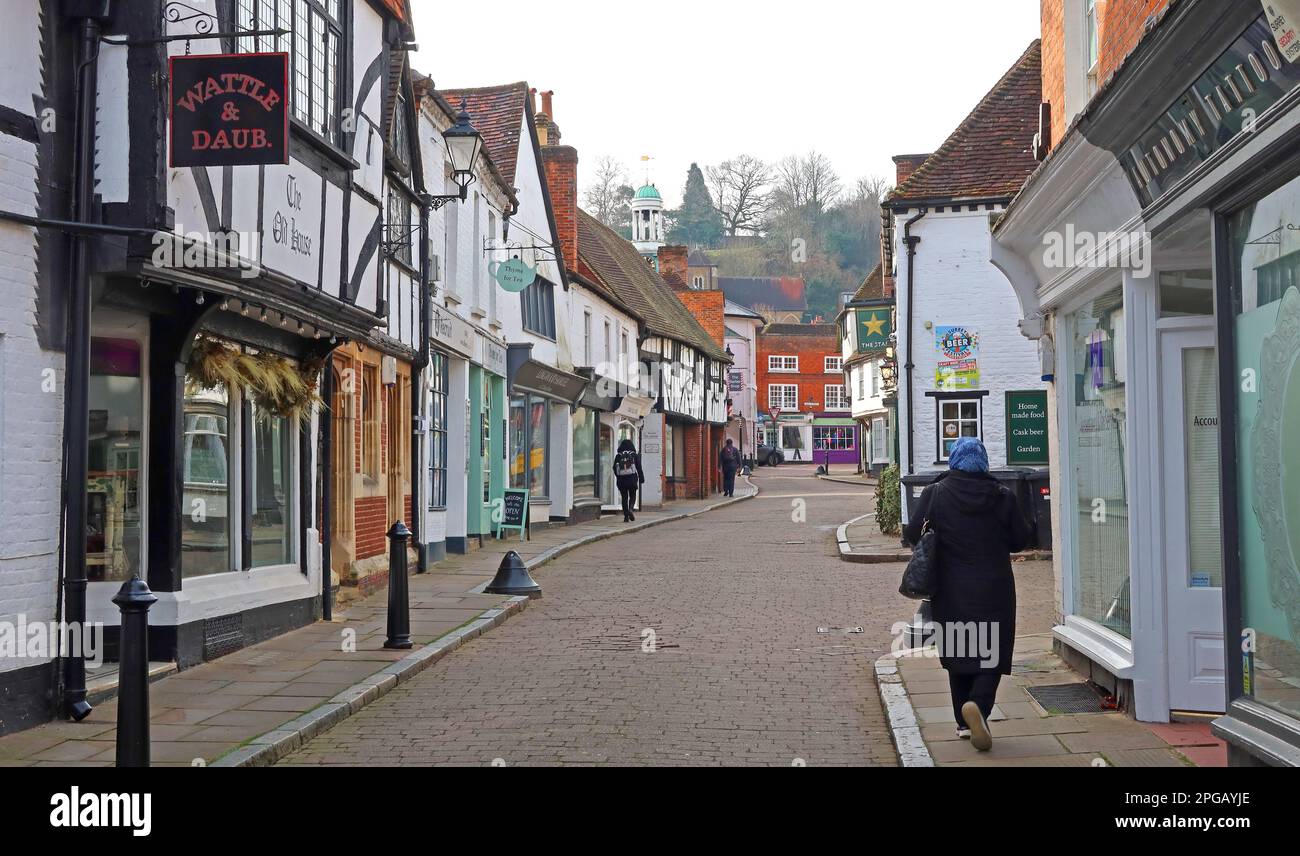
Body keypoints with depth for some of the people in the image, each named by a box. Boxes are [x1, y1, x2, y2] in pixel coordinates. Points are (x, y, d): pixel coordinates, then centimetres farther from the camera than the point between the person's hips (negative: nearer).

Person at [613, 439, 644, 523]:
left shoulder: (618, 456, 3)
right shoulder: (634, 455, 1)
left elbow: (615, 468, 4)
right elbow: (639, 468, 0)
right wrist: (641, 479, 5)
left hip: (621, 480, 1)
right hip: (632, 479, -1)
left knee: (624, 498, 6)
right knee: (632, 496, 10)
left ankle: (626, 516, 2)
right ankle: (630, 509, -17)